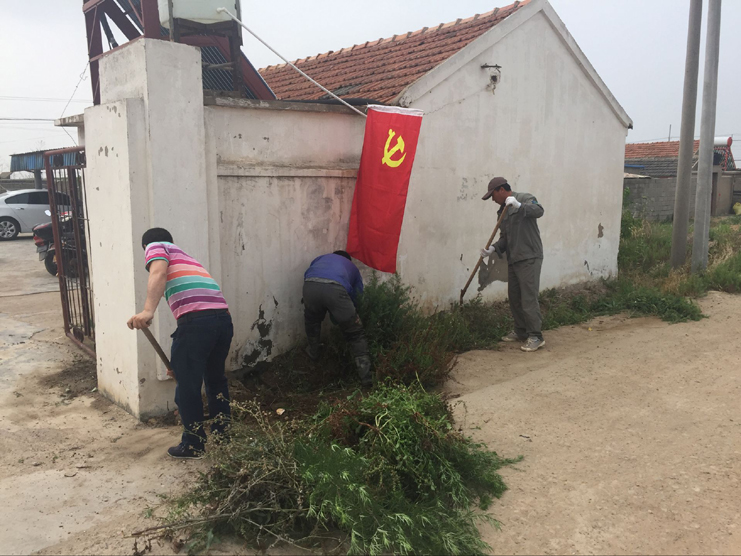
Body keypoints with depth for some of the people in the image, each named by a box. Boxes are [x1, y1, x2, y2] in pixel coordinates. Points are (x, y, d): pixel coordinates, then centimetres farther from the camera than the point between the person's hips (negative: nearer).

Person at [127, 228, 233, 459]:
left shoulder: (155, 247, 18)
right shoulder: (185, 257, 37)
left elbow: (158, 272, -8)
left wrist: (148, 311, -20)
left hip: (196, 320, -7)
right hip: (224, 317, 8)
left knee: (187, 386, 9)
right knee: (215, 377, 27)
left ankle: (193, 445, 21)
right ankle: (222, 432, 38)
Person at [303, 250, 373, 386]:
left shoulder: (321, 258, 44)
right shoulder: (352, 268, 41)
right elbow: (356, 296, 41)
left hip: (310, 286, 2)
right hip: (336, 289, -2)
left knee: (312, 320, 36)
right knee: (356, 334, 14)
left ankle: (313, 351, 53)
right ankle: (365, 375, 9)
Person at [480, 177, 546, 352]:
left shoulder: (524, 198, -4)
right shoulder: (503, 211, 18)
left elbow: (539, 210, -24)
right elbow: (505, 238, 15)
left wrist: (519, 206, -37)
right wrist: (494, 248, -2)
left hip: (529, 258, -8)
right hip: (513, 260, 8)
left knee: (528, 298, -8)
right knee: (514, 298, 13)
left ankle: (536, 336, -2)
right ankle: (520, 332, 25)